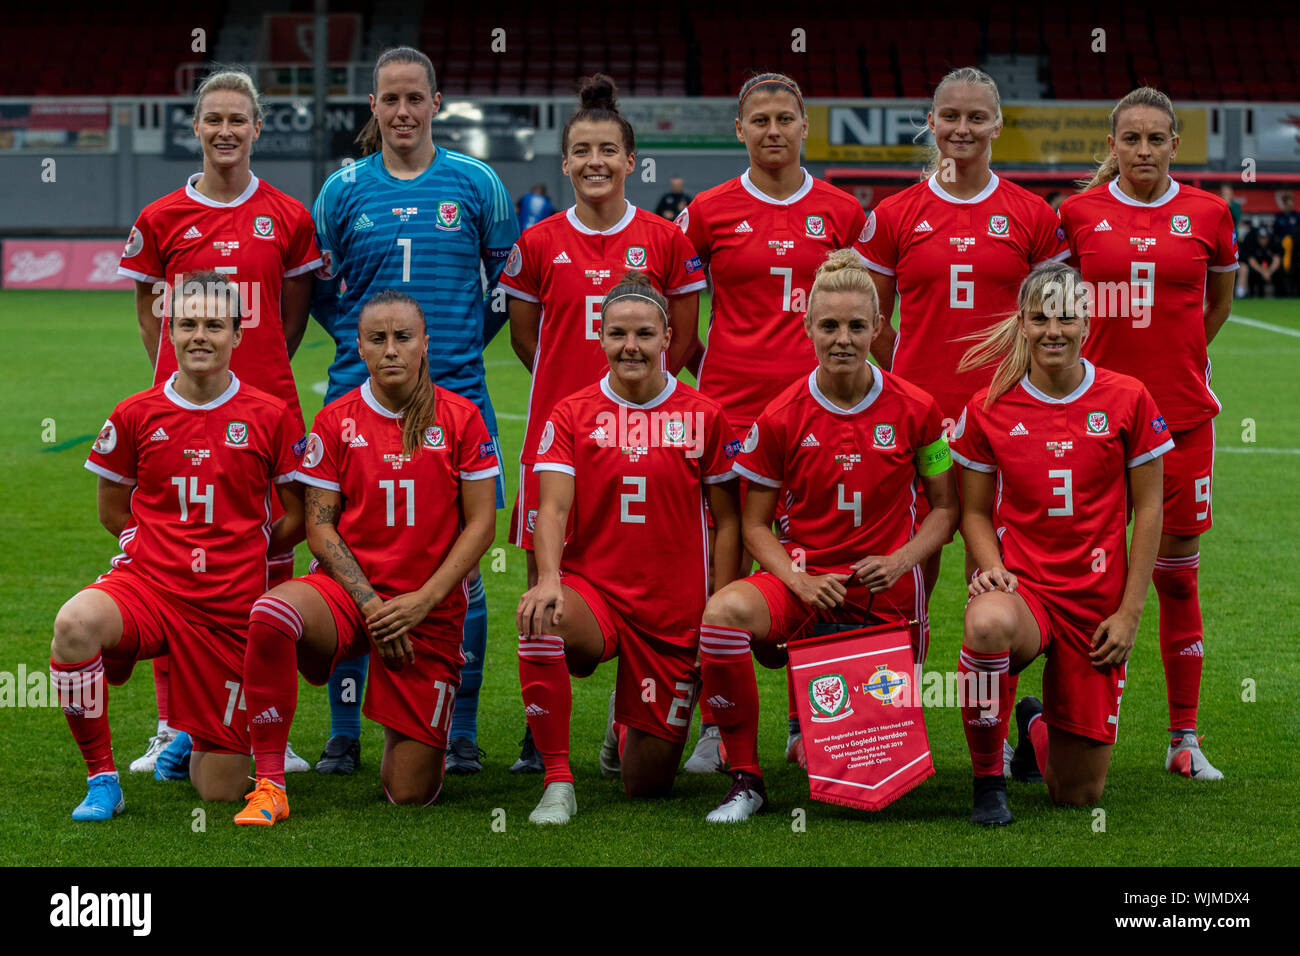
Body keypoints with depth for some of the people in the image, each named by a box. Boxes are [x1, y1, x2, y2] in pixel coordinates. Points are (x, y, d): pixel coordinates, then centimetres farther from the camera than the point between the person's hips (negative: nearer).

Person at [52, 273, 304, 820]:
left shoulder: (271, 417, 0)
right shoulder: (135, 415, 2)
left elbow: (297, 519, 9)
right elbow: (113, 512, 14)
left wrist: (240, 553, 11)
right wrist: (174, 549, 8)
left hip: (229, 610, 0)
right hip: (147, 585, 0)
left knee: (221, 792, 0)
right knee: (76, 624, -37)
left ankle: (189, 741, 40)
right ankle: (102, 778, -17)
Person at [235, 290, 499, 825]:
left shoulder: (460, 419, -1)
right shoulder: (335, 421, 1)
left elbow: (480, 524, -2)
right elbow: (320, 526, 0)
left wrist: (422, 601, -12)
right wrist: (369, 603, -13)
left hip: (430, 611, 0)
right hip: (347, 590, 0)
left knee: (411, 793, -4)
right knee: (270, 614, -37)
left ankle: (409, 733, 36)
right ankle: (269, 785, -25)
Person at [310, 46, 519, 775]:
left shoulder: (476, 184, 4)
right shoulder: (344, 190, 6)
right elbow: (316, 289, 17)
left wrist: (465, 341, 9)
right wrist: (364, 338, 8)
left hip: (456, 395, 0)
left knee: (460, 565, -1)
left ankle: (462, 734, 9)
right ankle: (344, 735, 9)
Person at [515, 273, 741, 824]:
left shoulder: (703, 416, 1)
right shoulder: (572, 415, 1)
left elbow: (727, 520, 4)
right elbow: (553, 507, -8)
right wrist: (548, 578, -28)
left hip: (673, 612, 1)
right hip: (591, 588, -1)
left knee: (647, 785, 4)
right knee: (540, 622, -40)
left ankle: (627, 720, 43)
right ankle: (557, 782, -23)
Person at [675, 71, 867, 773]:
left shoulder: (841, 212, 6)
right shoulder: (710, 212, 4)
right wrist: (701, 365, 5)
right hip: (730, 402, -1)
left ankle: (807, 727, 12)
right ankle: (713, 726, 6)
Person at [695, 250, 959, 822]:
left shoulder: (915, 410, -3)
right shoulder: (781, 417, -3)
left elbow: (946, 507, 7)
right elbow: (755, 524, 3)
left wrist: (900, 561, -11)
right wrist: (800, 581, -15)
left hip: (888, 588, 1)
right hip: (804, 577, -1)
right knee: (724, 612, -33)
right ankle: (745, 779, -19)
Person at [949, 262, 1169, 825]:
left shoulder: (1128, 400, -2)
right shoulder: (989, 409, -1)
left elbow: (1148, 510, 2)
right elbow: (974, 511, 7)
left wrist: (1129, 612, -4)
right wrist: (992, 567, -14)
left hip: (1097, 602, 1)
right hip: (1021, 587, -1)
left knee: (1079, 795, 1)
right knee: (989, 624, -42)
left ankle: (1037, 724, 40)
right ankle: (987, 778, -18)